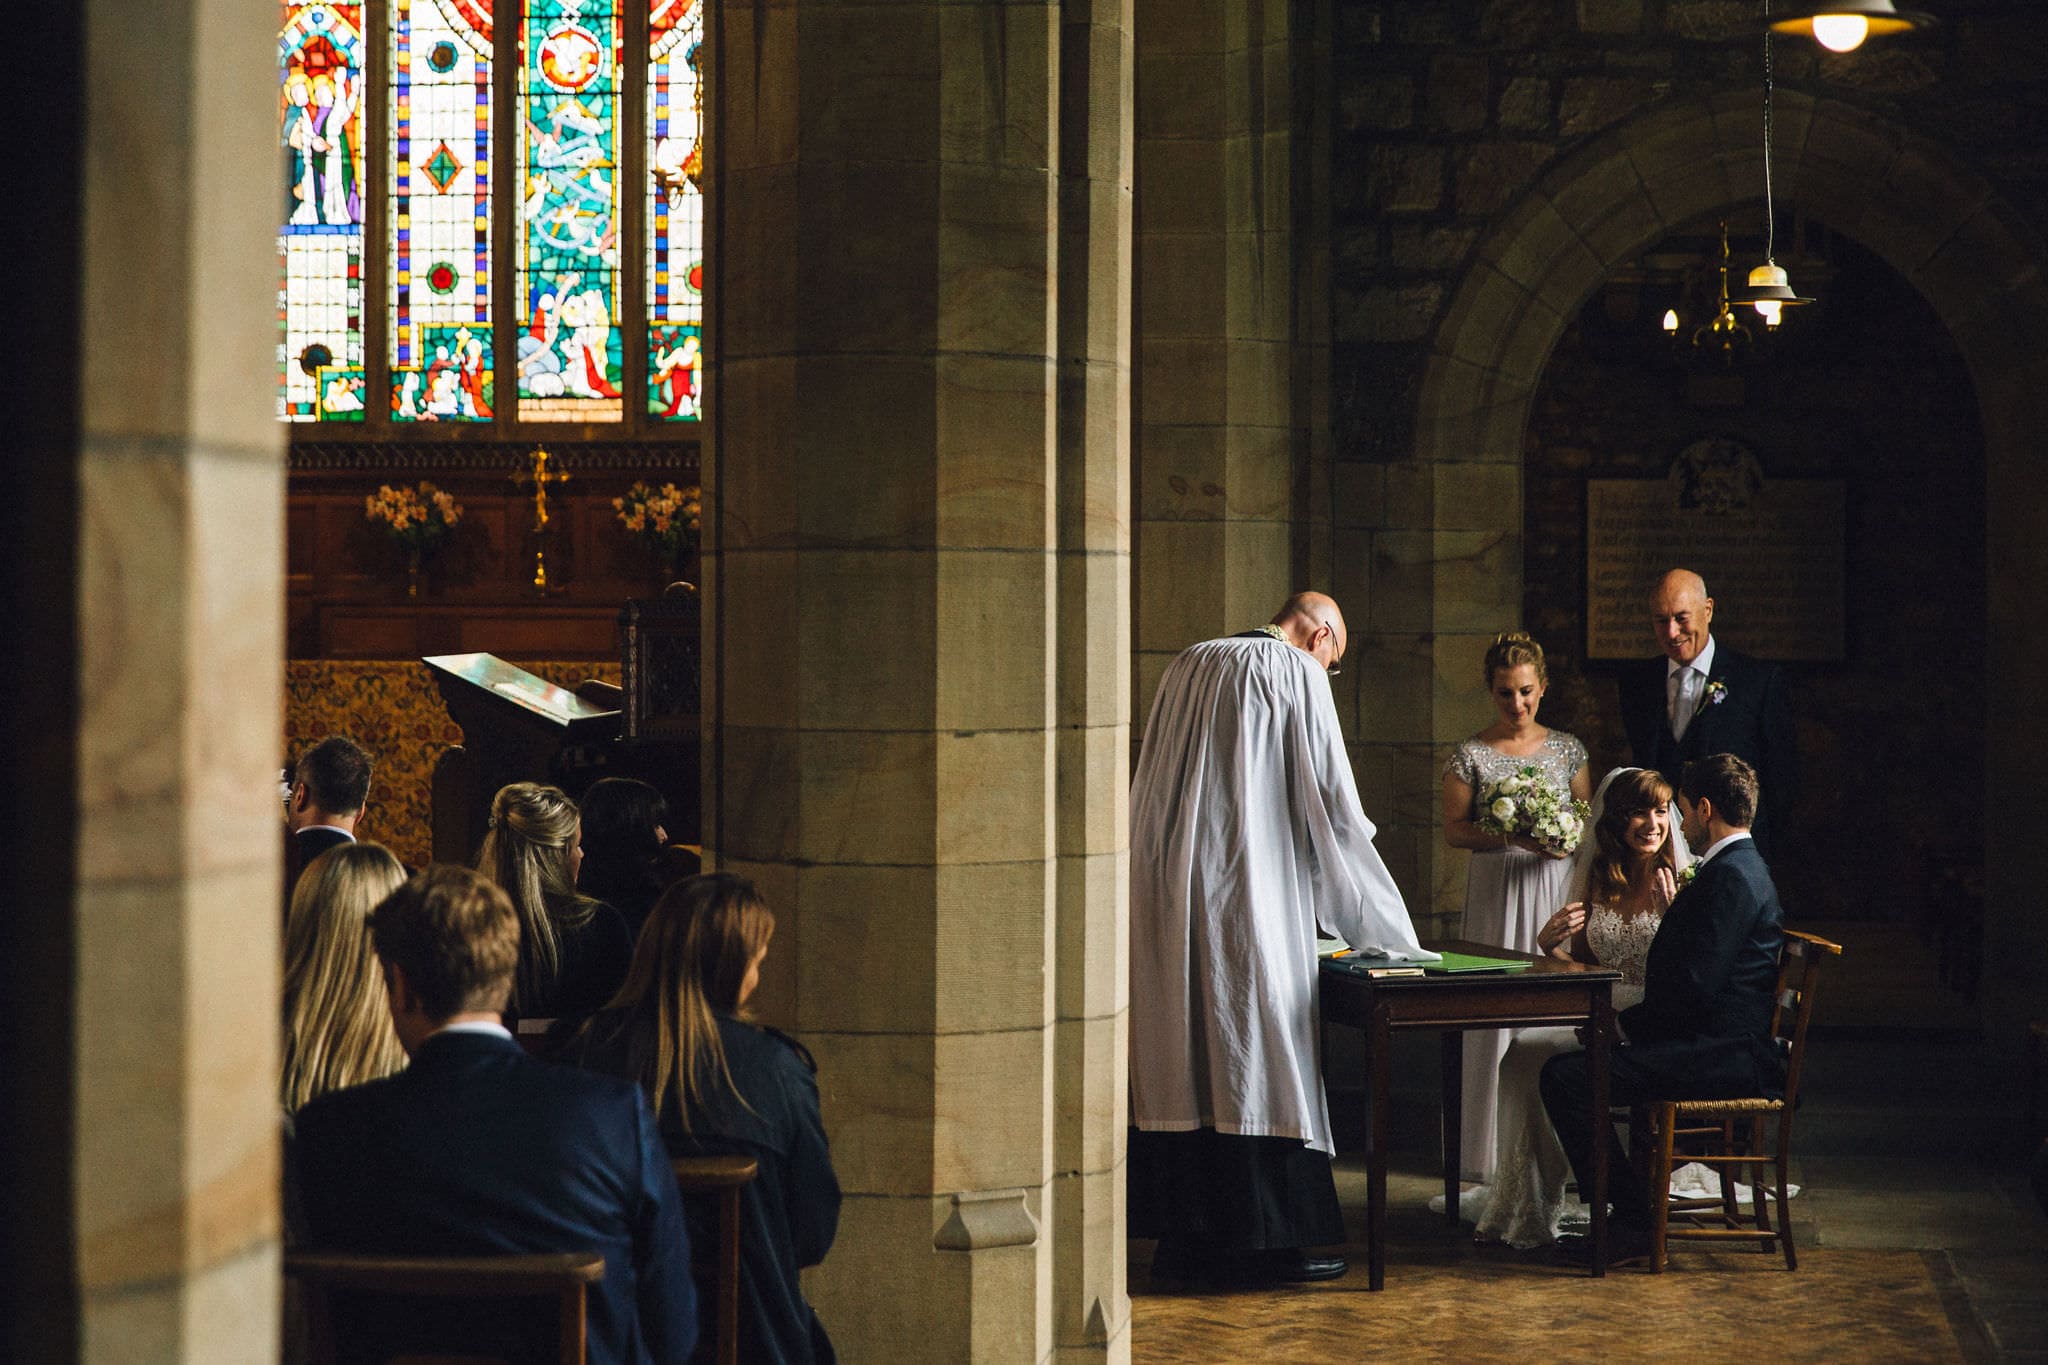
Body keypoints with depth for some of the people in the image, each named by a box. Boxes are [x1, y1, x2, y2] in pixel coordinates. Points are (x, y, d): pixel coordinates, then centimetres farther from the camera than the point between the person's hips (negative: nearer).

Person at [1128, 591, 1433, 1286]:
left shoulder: (1188, 665, 17)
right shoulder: (1298, 674, -3)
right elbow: (1332, 802, -3)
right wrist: (1378, 919, 6)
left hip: (1164, 894, 6)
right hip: (1245, 891, -6)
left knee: (1177, 1063, 7)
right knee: (1254, 1055, -1)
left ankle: (1181, 1237, 10)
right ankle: (1263, 1238, 1)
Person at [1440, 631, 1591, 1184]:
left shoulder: (1567, 749, 8)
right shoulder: (1471, 755, 0)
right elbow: (1454, 830, -1)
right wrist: (1508, 834, -16)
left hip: (1555, 888, 2)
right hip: (1496, 891, -2)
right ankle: (1496, 1149, 2)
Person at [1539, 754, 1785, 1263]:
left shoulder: (1731, 877, -16)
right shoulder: (1742, 868, 18)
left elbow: (1696, 988, -22)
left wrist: (1627, 1023, -11)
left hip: (1724, 1056, -11)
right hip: (1731, 1050, 11)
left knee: (1565, 1077, -20)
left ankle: (1631, 1217, -14)